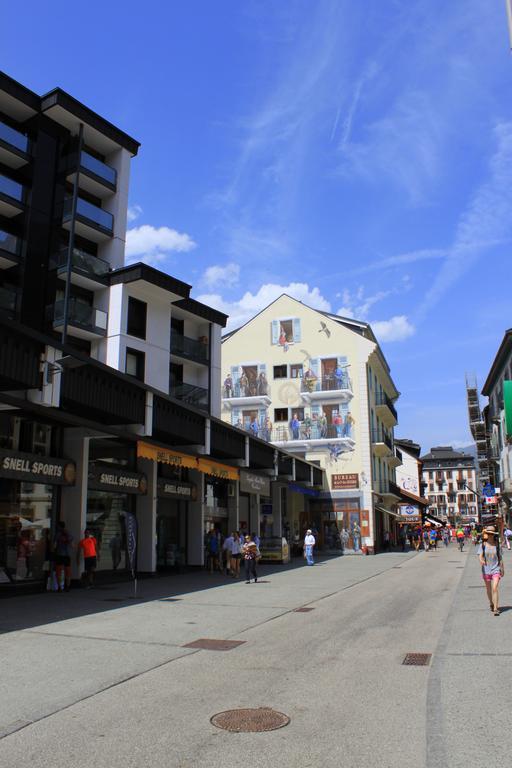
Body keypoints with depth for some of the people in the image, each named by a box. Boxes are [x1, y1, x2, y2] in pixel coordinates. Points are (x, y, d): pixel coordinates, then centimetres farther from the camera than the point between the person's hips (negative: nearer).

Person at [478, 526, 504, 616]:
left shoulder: (497, 545, 0)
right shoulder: (483, 545, -2)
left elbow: (500, 557, 8)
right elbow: (480, 555, -11)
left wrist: (502, 569, 13)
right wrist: (481, 560, -34)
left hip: (496, 569, -1)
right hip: (486, 570, 1)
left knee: (495, 589, -13)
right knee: (489, 589, 14)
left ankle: (496, 609, -11)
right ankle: (491, 604, 35)